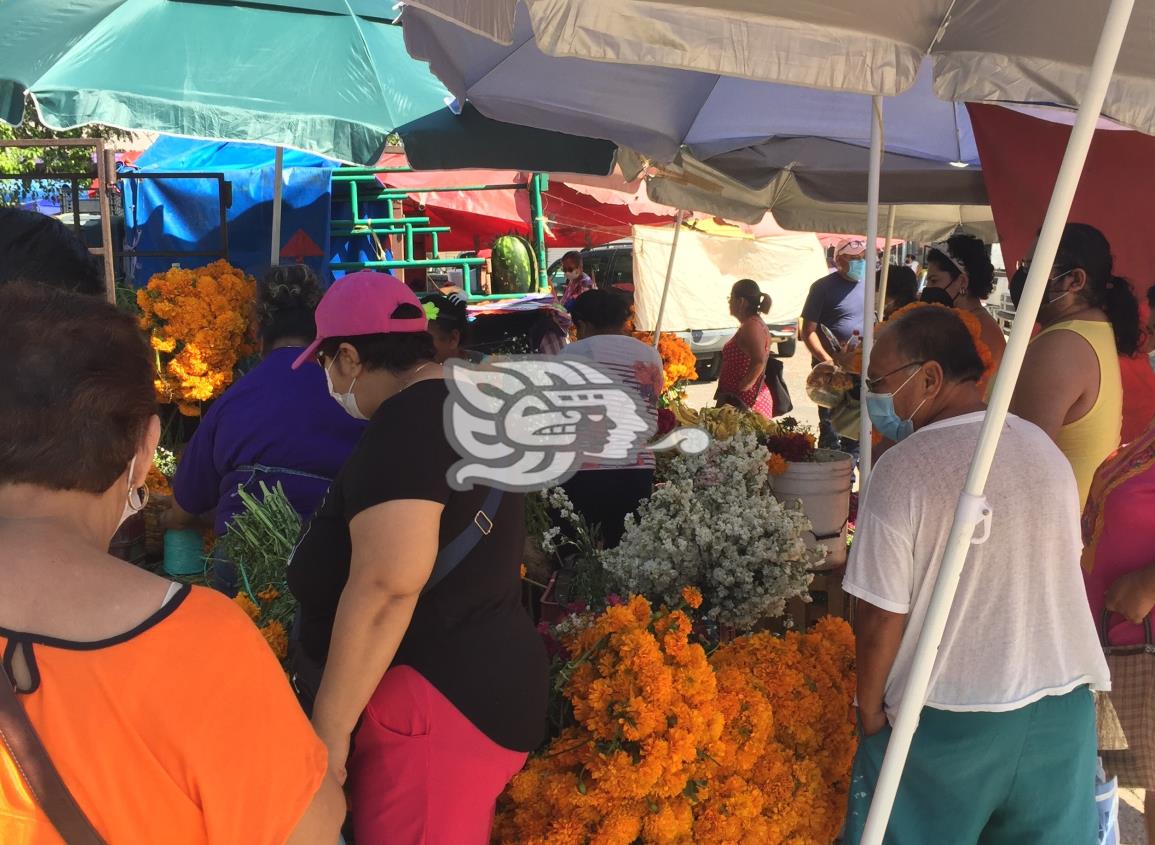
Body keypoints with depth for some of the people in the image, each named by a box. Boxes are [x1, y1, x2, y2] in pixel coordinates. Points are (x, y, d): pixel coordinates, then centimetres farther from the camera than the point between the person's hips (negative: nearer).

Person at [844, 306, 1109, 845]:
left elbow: (882, 618, -17)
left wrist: (869, 713, -3)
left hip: (948, 724, -5)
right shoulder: (1045, 448, 1)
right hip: (1064, 710, 6)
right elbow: (1060, 569, 12)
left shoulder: (902, 469, -19)